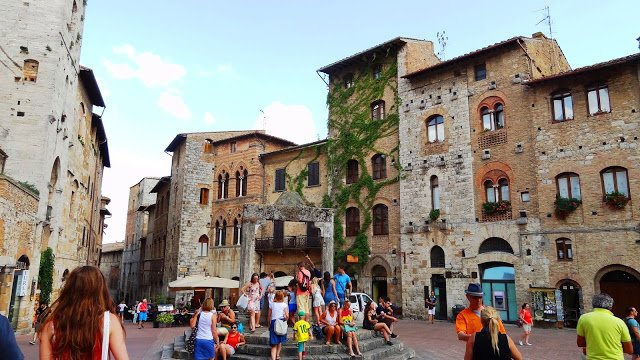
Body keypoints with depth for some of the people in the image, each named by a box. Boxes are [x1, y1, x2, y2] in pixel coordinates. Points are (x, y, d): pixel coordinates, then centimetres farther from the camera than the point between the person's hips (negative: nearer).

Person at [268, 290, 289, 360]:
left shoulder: (272, 305, 6)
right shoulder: (284, 305, -1)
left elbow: (269, 316, 8)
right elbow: (287, 315, -10)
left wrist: (269, 325, 18)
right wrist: (285, 322, 8)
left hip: (273, 322, 1)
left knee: (274, 344, 1)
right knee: (280, 341, 21)